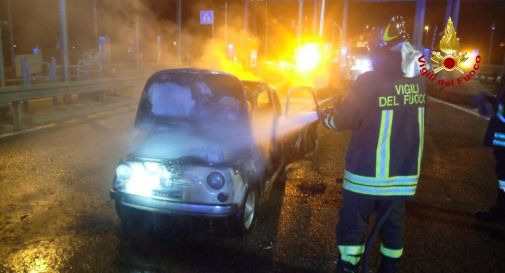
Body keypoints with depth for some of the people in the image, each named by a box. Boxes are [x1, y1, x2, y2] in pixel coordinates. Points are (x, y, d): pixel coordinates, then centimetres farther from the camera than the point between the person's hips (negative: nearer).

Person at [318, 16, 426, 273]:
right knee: (393, 226, 19)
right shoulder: (418, 81, 2)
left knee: (352, 226, 9)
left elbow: (345, 119, -12)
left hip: (368, 173, -6)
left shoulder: (371, 81, -18)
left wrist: (325, 116, 10)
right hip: (404, 173, 6)